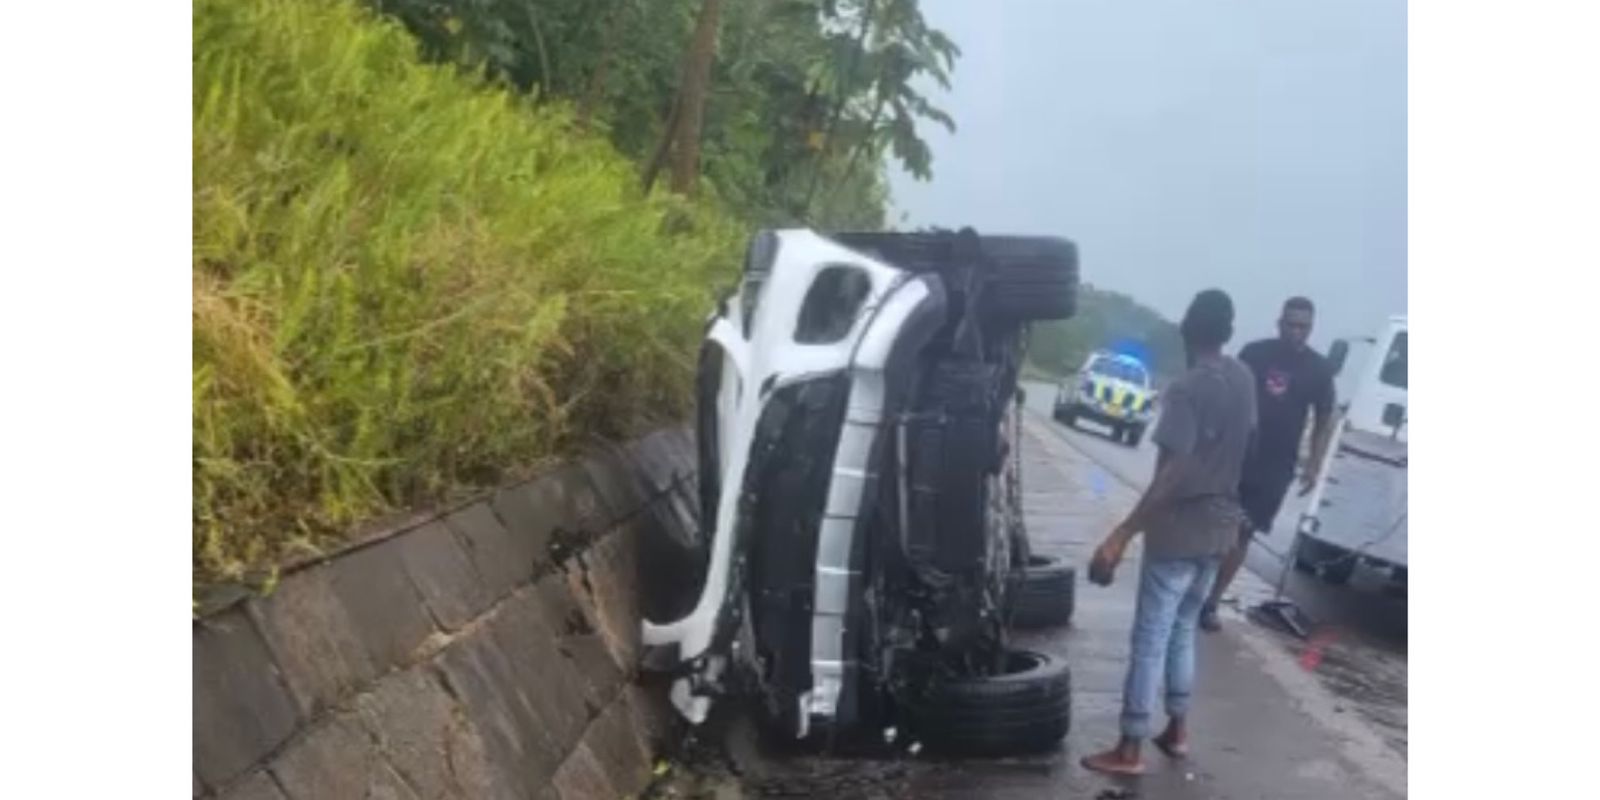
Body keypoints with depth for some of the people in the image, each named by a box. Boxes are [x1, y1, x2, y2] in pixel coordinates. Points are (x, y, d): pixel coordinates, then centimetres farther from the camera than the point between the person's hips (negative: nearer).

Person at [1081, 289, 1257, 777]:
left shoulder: (1188, 389, -20)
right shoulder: (1244, 380, 4)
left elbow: (1172, 475, -27)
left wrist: (1121, 536, -28)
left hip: (1179, 530, -8)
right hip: (1220, 526, 8)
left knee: (1151, 638, -2)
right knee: (1183, 629, 20)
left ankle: (1129, 750, 2)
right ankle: (1176, 730, 28)